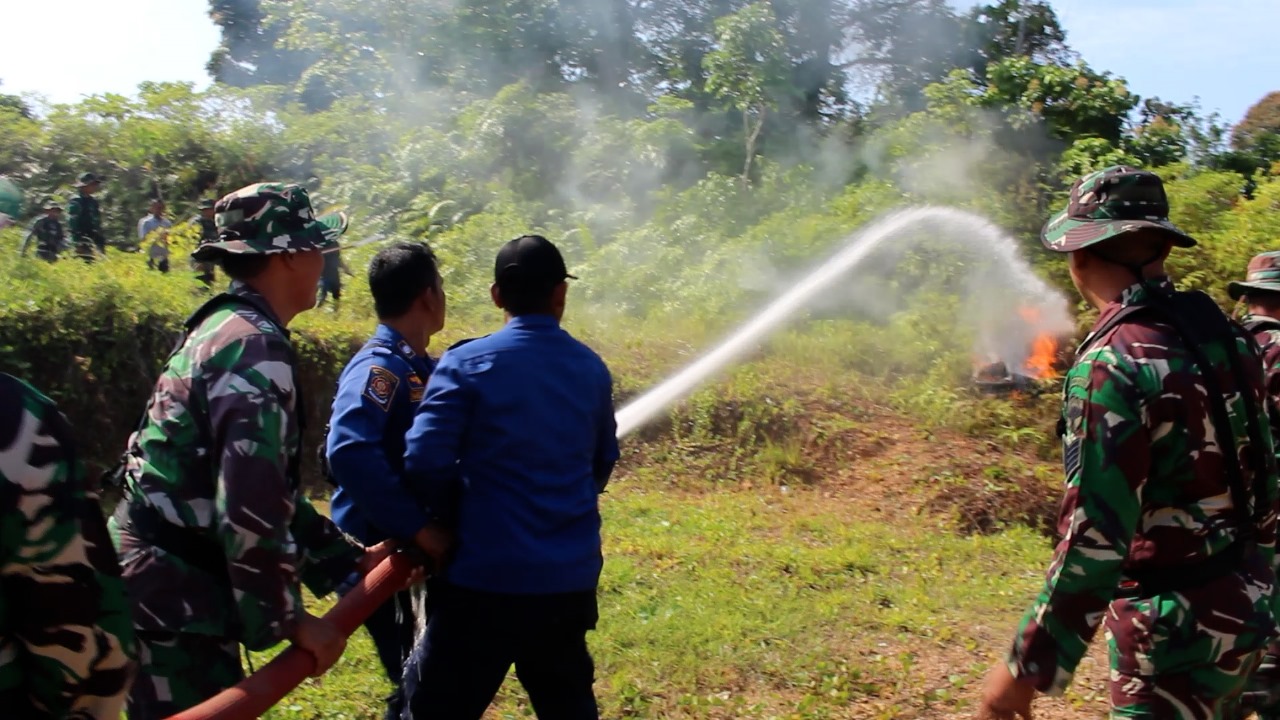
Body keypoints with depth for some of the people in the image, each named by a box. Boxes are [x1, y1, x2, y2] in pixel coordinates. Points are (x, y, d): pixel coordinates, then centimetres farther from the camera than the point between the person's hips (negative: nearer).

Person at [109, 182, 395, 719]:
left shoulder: (225, 329, 13)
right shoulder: (255, 347, -20)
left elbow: (269, 486, 17)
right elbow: (251, 505, -27)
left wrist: (349, 558, 17)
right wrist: (289, 620, -18)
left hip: (164, 589, 10)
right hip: (173, 601, -10)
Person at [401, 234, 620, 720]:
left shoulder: (468, 363, -9)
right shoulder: (591, 369, 5)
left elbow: (425, 460, -15)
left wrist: (451, 522, 3)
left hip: (486, 575, -5)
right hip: (570, 577, 5)